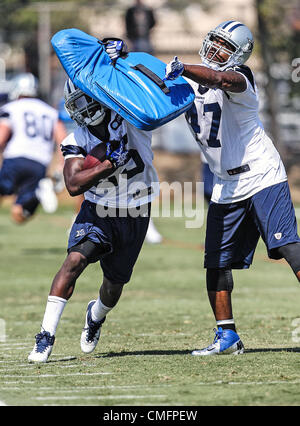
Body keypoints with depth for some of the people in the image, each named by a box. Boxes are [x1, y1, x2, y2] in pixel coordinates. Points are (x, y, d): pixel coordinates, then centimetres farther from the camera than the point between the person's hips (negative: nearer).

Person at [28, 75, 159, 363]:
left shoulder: (132, 119, -10)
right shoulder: (77, 142, -9)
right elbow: (74, 185, -21)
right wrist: (110, 163, -29)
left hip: (135, 217, 1)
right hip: (97, 210, -1)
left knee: (114, 285, 12)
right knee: (75, 260, -26)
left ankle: (96, 316, 50)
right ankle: (46, 336, -25)